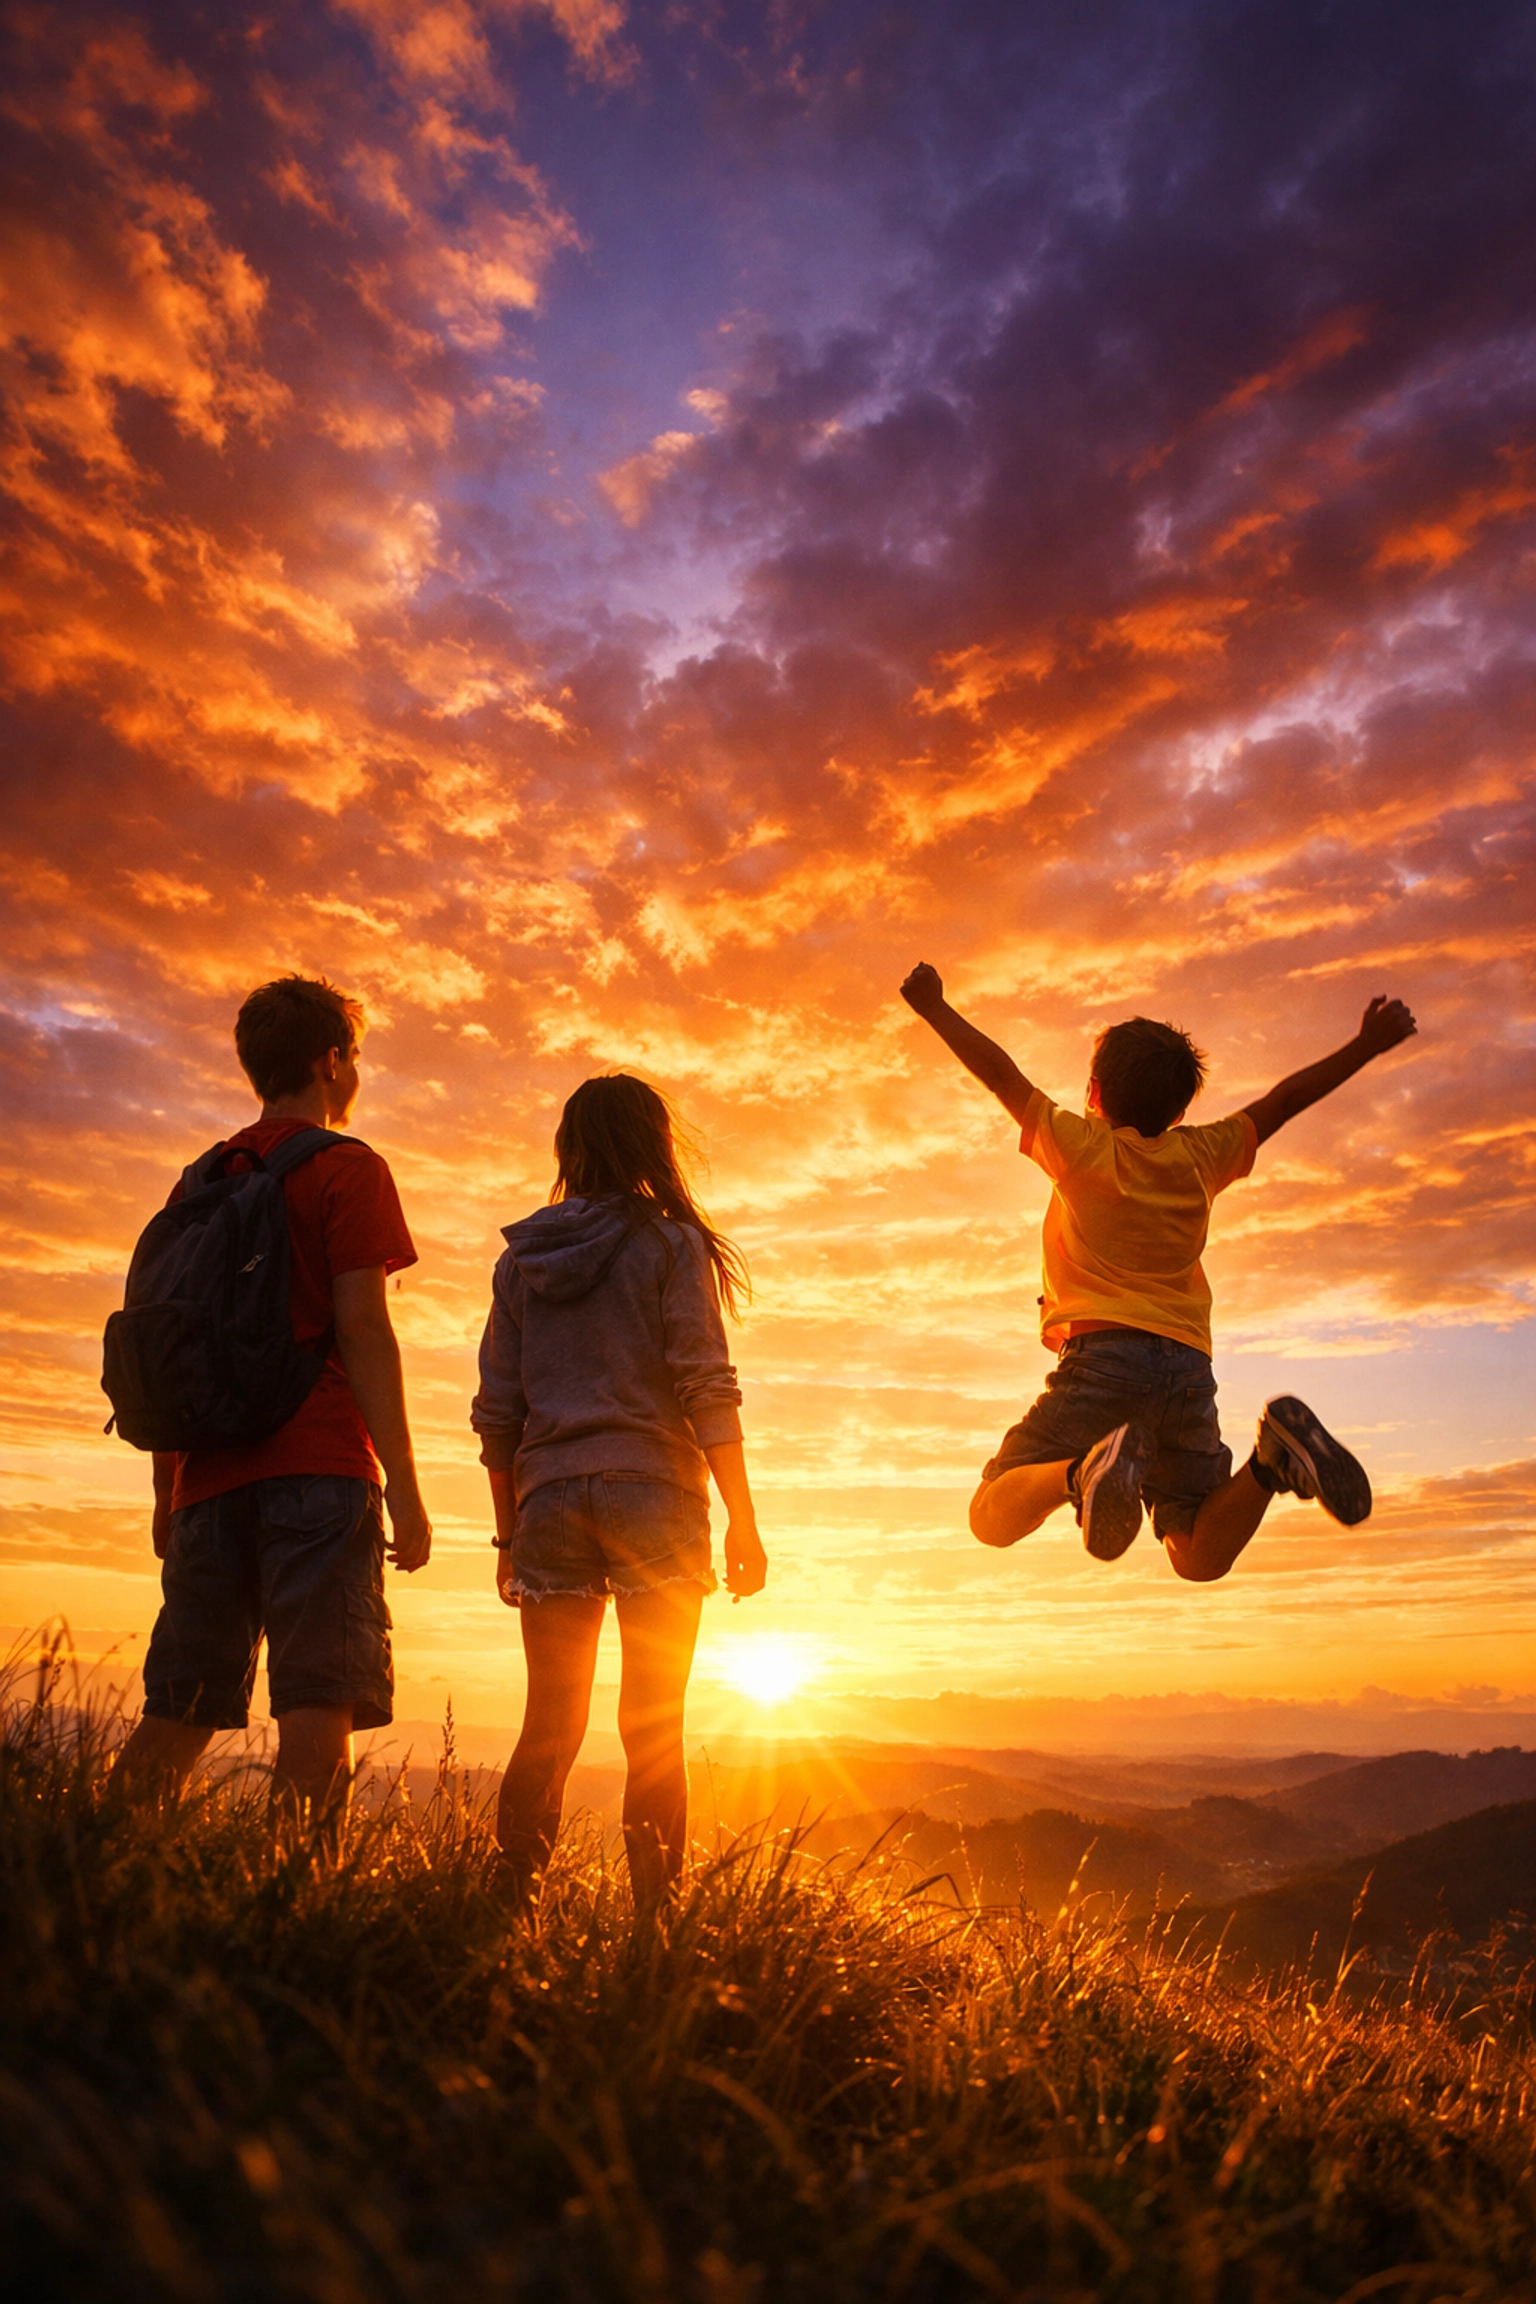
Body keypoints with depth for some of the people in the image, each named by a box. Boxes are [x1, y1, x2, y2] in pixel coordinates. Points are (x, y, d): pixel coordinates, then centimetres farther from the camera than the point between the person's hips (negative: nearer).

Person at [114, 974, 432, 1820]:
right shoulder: (348, 1169, 0)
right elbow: (362, 1329, -9)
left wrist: (167, 1492, 22)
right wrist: (403, 1487, -9)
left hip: (212, 1475, 7)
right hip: (319, 1466, -6)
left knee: (176, 1715, 10)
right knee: (320, 1704, -7)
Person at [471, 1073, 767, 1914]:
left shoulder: (521, 1255, 11)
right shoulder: (670, 1242, -1)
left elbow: (496, 1411, 10)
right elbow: (705, 1388, -9)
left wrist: (509, 1530, 16)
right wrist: (743, 1519, -6)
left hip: (549, 1500, 4)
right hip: (651, 1495, -3)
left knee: (549, 1728, 9)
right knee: (653, 1729, 2)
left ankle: (512, 1910, 7)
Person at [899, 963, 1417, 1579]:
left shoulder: (1081, 1147, 4)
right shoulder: (1201, 1156, 14)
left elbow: (1000, 1072, 10)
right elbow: (1284, 1099, 23)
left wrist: (934, 1006, 21)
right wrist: (1367, 1045, 34)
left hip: (1102, 1353, -4)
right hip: (1188, 1362, 4)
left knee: (993, 1518, -1)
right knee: (1201, 1557, 10)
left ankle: (1087, 1470, -32)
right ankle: (1273, 1457, -18)